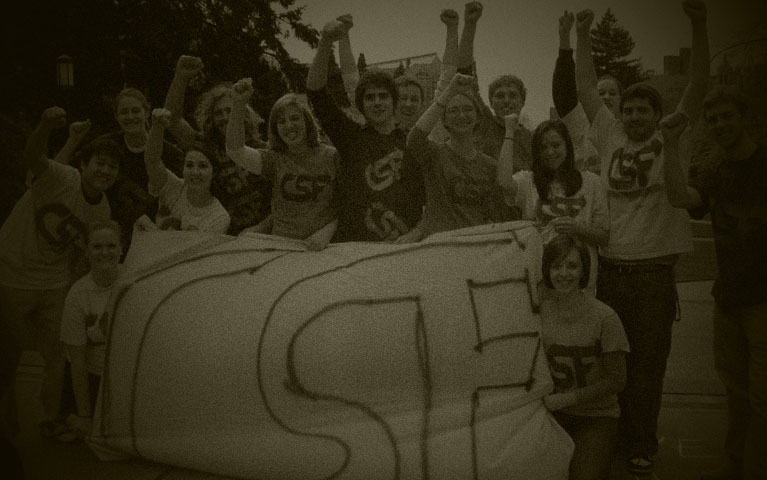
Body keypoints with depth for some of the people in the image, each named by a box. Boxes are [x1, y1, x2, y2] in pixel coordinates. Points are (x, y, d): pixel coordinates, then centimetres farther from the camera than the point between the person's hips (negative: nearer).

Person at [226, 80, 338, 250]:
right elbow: (235, 151, -12)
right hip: (282, 246, 2)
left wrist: (327, 232, -12)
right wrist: (239, 104, -21)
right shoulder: (274, 159, 4)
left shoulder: (331, 156, 3)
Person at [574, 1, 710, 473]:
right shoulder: (612, 136, 9)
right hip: (610, 266, 3)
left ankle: (643, 445, 18)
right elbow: (587, 91, 12)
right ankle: (616, 433, 27)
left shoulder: (671, 140, 2)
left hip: (654, 270, -3)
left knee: (648, 362, 4)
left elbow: (699, 85, -7)